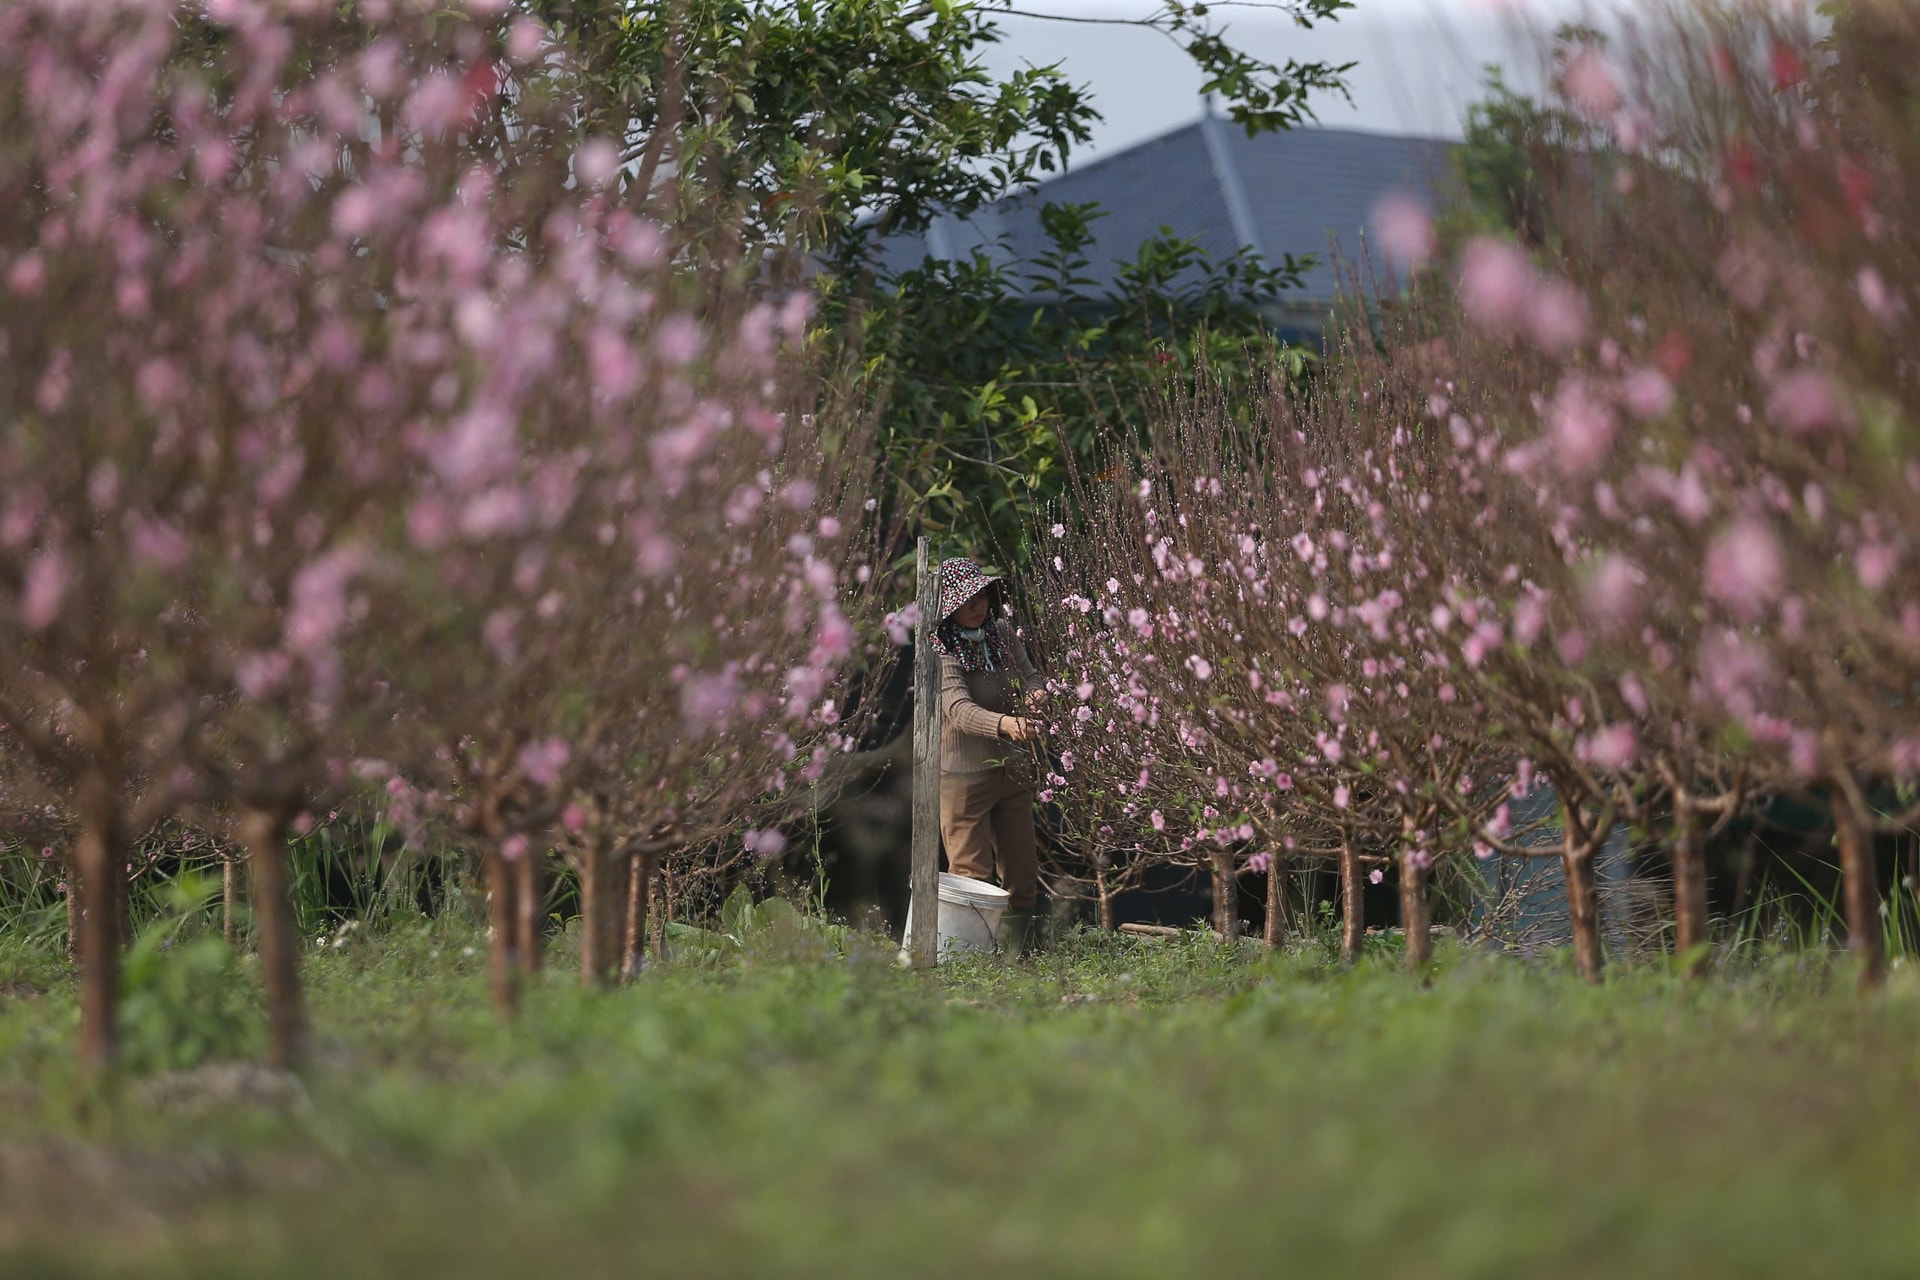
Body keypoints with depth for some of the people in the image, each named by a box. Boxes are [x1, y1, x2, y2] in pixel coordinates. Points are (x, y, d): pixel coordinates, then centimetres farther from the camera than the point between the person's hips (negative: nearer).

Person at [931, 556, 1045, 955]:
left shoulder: (1002, 633, 2)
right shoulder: (941, 651, -17)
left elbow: (1029, 676, 11)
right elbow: (960, 709, -31)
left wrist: (1035, 694, -16)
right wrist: (1004, 724, -50)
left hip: (1012, 772, 7)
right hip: (963, 776, -6)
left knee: (1022, 874, 11)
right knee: (971, 877, -4)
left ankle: (1016, 956, 21)